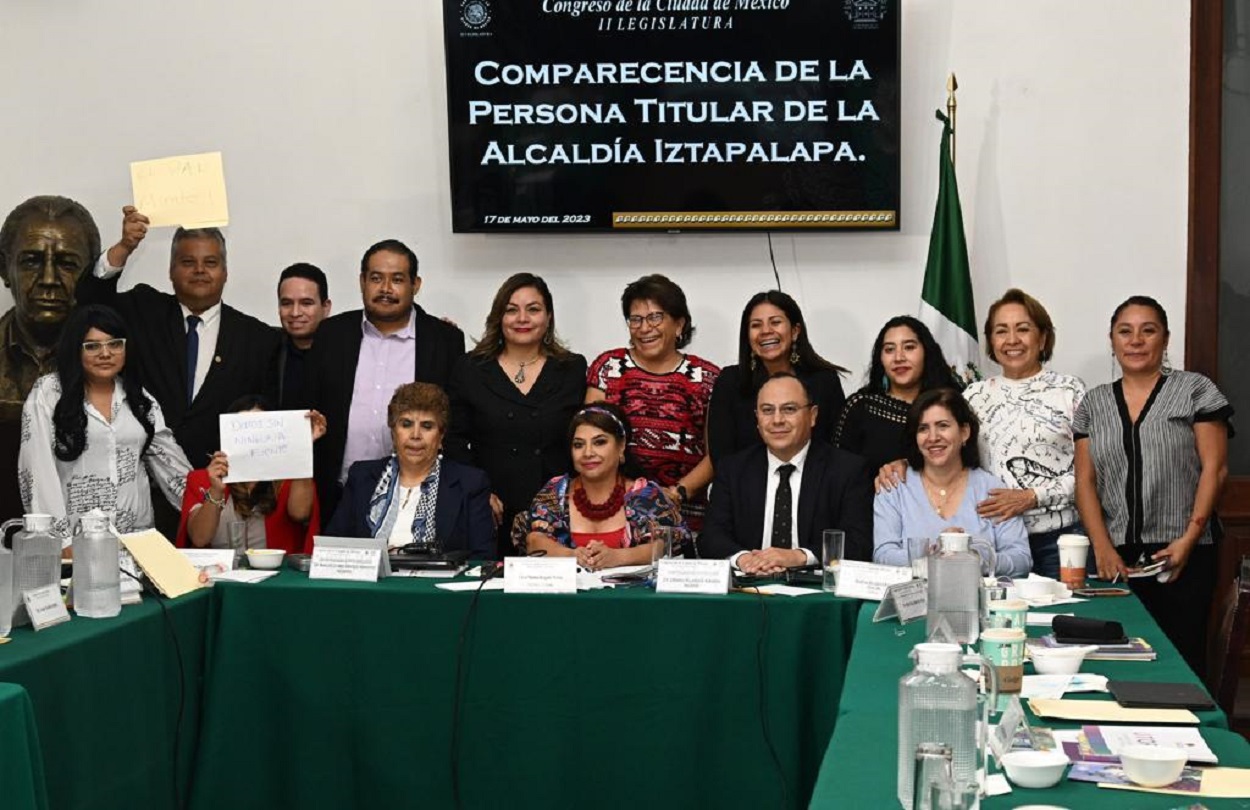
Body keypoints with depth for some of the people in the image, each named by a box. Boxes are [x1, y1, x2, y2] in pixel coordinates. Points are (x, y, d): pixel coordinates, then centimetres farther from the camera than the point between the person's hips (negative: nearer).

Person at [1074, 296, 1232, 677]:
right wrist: (1103, 548, -5)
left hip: (1180, 559, -2)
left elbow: (1214, 469, -1)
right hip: (1116, 560, 3)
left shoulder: (1195, 391, 4)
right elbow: (1085, 480, 8)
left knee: (1181, 657, -6)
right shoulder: (1094, 403, 13)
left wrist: (1189, 538, -11)